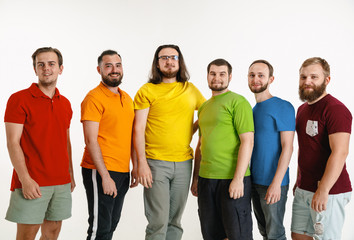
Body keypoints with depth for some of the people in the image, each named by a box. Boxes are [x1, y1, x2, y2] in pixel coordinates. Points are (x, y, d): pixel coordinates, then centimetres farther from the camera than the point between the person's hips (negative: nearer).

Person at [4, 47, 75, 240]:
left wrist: (70, 174, 14)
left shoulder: (65, 103, 13)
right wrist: (25, 179, -17)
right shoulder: (19, 99, -5)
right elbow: (13, 143, -10)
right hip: (32, 183, -6)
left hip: (61, 183, 6)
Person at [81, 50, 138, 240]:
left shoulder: (126, 98, 14)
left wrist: (135, 166, 14)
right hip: (100, 172, -7)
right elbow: (91, 140, -15)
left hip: (123, 172, 7)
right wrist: (105, 176, -18)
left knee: (112, 225, 15)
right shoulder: (94, 98, -10)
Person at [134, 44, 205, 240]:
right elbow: (138, 130, -5)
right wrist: (142, 163, -12)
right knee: (158, 221, -6)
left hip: (183, 163, 4)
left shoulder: (190, 89, 10)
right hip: (156, 163, -4)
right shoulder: (147, 91, -1)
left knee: (175, 221, 10)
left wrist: (189, 131, 9)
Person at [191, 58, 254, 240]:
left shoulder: (238, 102, -6)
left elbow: (247, 142, -13)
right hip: (206, 178, 7)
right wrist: (195, 178, 19)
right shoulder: (204, 107, 17)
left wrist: (238, 179, -19)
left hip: (232, 179, -7)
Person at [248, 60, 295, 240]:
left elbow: (287, 147, -15)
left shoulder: (283, 107, -10)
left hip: (273, 183, -7)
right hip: (254, 181, 7)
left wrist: (276, 183, -21)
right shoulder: (253, 109, 12)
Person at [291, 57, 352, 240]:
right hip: (303, 189, 8)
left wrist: (323, 190, -26)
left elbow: (339, 152, -23)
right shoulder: (302, 109, 14)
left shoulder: (336, 109, -15)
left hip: (329, 191, -8)